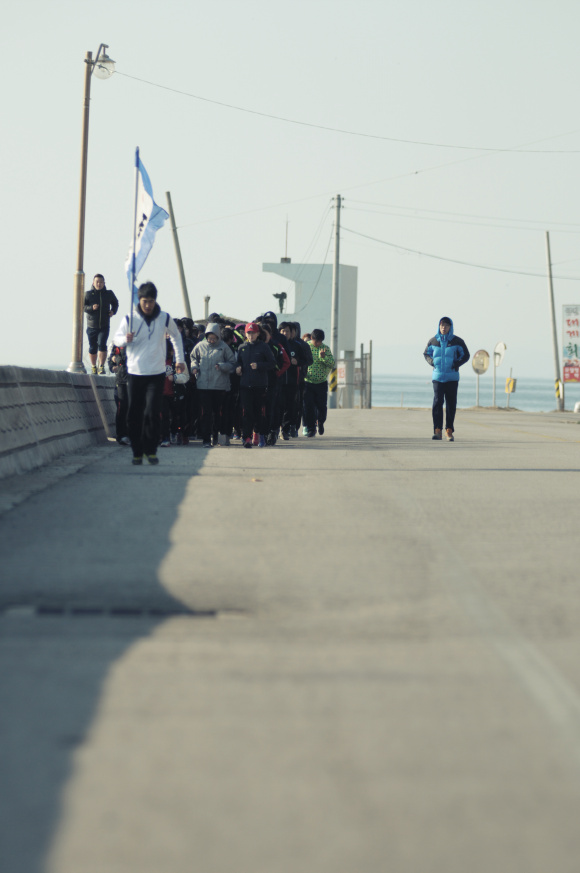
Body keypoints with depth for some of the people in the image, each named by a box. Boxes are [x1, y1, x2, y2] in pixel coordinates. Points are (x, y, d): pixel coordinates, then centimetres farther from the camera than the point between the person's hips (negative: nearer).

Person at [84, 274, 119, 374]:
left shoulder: (109, 294, 3)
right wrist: (91, 308, -20)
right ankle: (93, 366, 26)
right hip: (92, 326, 0)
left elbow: (115, 303, 21)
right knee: (92, 347, 7)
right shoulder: (88, 294, -2)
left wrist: (113, 311, 2)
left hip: (104, 326, 0)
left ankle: (101, 366, -11)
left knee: (102, 344, -18)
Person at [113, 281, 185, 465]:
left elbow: (176, 336, 21)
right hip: (135, 373, 1)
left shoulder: (165, 318, 4)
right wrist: (125, 339, -17)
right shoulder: (130, 318, 0)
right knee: (135, 414, 1)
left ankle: (151, 450, -2)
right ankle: (137, 452, 10)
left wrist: (180, 359, 18)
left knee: (152, 412, -11)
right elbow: (116, 338, 6)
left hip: (156, 374, -1)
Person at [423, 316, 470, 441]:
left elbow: (466, 355, 7)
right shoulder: (433, 341, 4)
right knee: (437, 402, -10)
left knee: (451, 404, 3)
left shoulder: (457, 341, 0)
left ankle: (449, 431, 12)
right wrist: (431, 361, -4)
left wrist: (458, 363, -11)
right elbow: (427, 353, 17)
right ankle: (437, 431, -10)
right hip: (438, 376, 0)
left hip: (452, 378, 0)